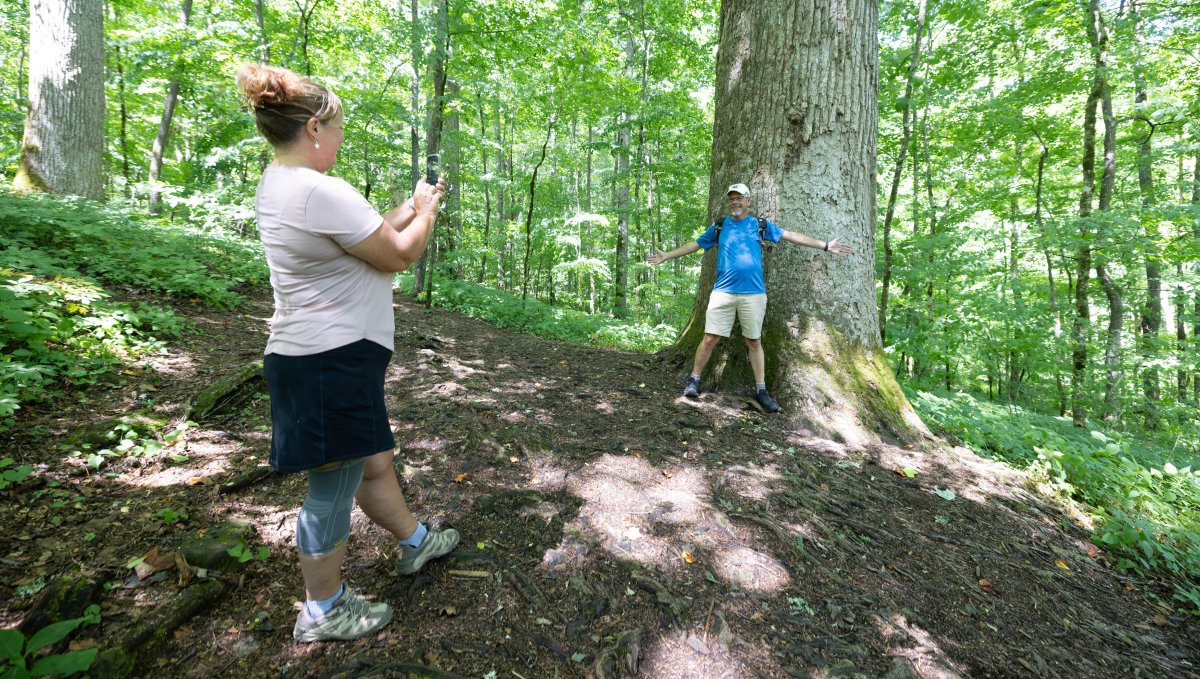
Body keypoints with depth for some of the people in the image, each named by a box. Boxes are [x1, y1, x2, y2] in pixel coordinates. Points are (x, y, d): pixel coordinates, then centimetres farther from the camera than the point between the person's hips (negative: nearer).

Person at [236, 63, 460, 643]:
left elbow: (368, 233, 16)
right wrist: (426, 211, 3)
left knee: (371, 459, 23)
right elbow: (399, 254, -14)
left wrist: (411, 205, 15)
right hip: (331, 360, -10)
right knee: (334, 486, 6)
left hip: (331, 353, 11)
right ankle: (322, 611, 29)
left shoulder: (276, 183, 11)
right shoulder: (322, 191, -21)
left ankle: (412, 541, 45)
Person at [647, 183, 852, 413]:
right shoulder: (719, 227, 12)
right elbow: (695, 244, 18)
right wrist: (666, 256, 18)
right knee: (710, 338, -4)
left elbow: (792, 236, 10)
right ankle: (694, 379, 12)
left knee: (754, 342, 7)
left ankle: (761, 390, 17)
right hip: (723, 292, 0)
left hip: (753, 294, 0)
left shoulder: (762, 225, 11)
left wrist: (825, 246, 7)